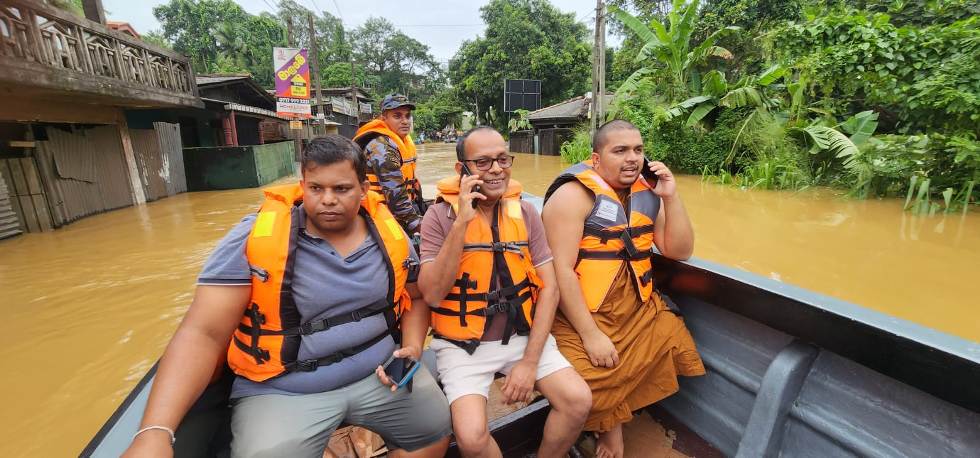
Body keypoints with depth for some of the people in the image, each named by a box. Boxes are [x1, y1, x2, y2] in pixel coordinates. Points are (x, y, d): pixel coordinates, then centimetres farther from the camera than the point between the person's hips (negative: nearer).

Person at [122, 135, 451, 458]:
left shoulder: (389, 234, -3)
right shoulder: (255, 237, -12)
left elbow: (415, 298, 10)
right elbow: (204, 333, -14)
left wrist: (412, 348, -8)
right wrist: (155, 431, -25)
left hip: (379, 373, 3)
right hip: (283, 391, -2)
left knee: (437, 431, -5)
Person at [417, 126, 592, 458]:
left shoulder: (525, 212, -1)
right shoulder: (440, 215, -10)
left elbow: (549, 288, -2)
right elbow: (432, 294, -19)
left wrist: (530, 361, -9)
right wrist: (462, 222, -26)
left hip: (521, 335, 3)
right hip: (463, 344, -2)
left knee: (578, 400, -11)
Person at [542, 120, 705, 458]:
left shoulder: (647, 192, 5)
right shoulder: (574, 195, -13)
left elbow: (679, 252, 7)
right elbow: (560, 270, -19)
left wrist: (671, 197, -5)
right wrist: (591, 335, -20)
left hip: (639, 309, 7)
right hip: (582, 315, -6)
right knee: (588, 392, -19)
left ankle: (614, 419, 17)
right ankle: (609, 421, 17)